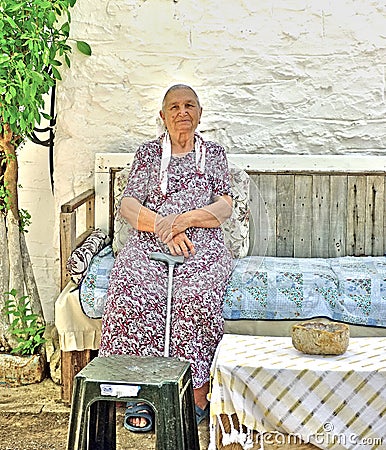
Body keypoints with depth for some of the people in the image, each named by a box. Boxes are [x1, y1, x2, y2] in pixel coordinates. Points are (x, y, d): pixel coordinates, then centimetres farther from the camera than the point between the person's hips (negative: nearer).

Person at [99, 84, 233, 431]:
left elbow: (225, 207, 5)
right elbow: (128, 206, 6)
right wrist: (163, 226, -12)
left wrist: (184, 219, -12)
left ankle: (198, 393, -22)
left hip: (202, 246, 0)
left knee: (197, 295, -33)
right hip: (150, 244, 1)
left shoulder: (214, 152, 17)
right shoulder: (149, 152, 17)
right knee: (133, 292, -31)